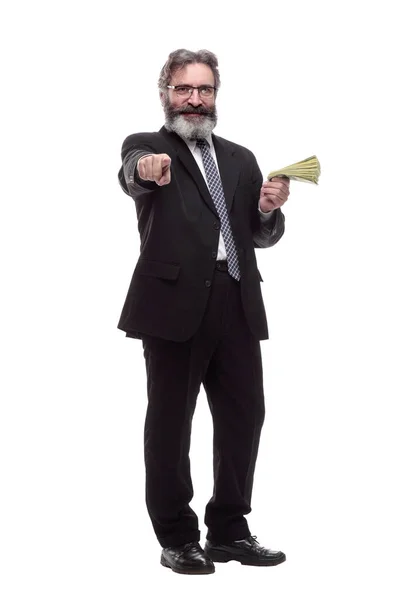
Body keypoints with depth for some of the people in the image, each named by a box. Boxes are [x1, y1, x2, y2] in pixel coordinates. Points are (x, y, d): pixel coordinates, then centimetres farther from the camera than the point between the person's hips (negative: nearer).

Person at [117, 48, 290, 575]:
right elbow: (132, 172, -20)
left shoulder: (241, 159, 20)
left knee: (244, 416, 7)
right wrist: (145, 169, -44)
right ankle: (177, 538, 13)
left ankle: (229, 531, 20)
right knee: (170, 422, 2)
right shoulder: (147, 147, 4)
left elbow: (261, 236, 21)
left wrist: (269, 209, -2)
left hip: (237, 304, 5)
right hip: (174, 304, -5)